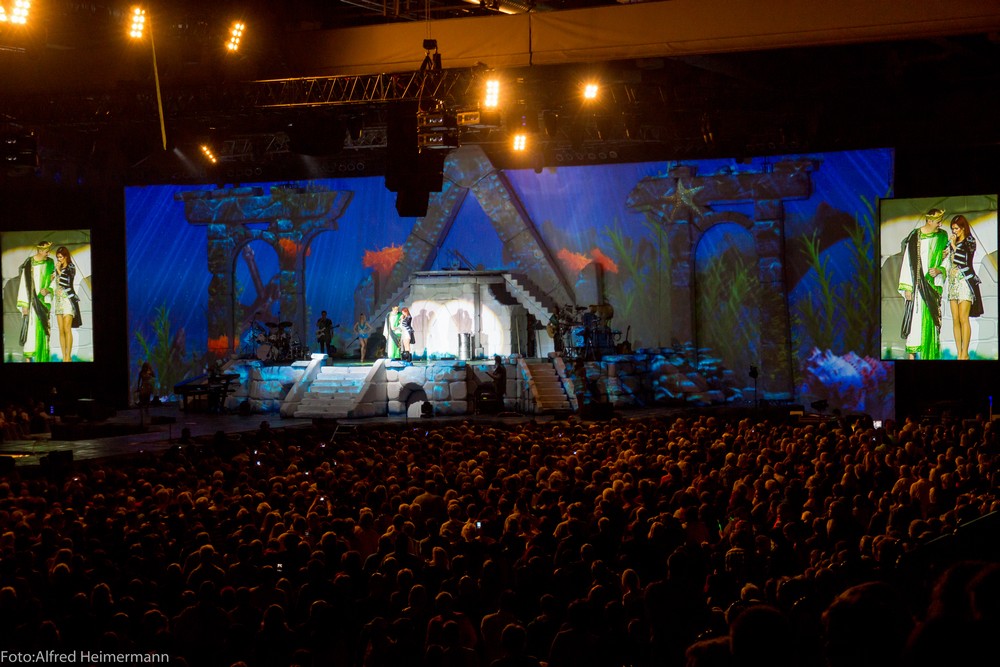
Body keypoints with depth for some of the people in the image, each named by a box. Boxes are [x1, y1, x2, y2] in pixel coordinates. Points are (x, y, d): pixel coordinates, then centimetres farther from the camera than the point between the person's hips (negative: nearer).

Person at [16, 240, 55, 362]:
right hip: (31, 300, -3)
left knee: (43, 327, 4)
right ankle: (28, 356, 1)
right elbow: (23, 284, -7)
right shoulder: (29, 264, -8)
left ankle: (42, 357, 9)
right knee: (30, 327, -5)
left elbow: (53, 280, 9)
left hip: (44, 300, 3)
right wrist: (24, 305, -10)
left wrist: (48, 290, -13)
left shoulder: (50, 263, 3)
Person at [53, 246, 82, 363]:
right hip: (58, 300, 6)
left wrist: (59, 270, -8)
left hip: (68, 299, -6)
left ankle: (68, 357, -14)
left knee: (67, 329, -13)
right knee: (61, 330, 2)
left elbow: (65, 283, -14)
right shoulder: (57, 268, 14)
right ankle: (64, 357, 2)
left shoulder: (70, 267, -3)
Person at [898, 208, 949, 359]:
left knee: (932, 318, 5)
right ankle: (911, 353, -2)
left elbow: (946, 259, 10)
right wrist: (907, 288, -10)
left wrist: (939, 270, -12)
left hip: (934, 283, 4)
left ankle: (931, 353, 11)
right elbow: (907, 263, -6)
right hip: (918, 283, -4)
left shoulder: (942, 237, 5)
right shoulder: (914, 237, -6)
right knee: (915, 317, -7)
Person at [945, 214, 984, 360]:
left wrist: (954, 245, -7)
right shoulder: (952, 242, 16)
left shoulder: (969, 241, -2)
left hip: (965, 281, -6)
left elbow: (962, 260, -13)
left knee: (963, 319, -12)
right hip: (953, 282, 6)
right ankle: (959, 353, 2)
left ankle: (965, 354, -11)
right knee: (955, 320, 1)